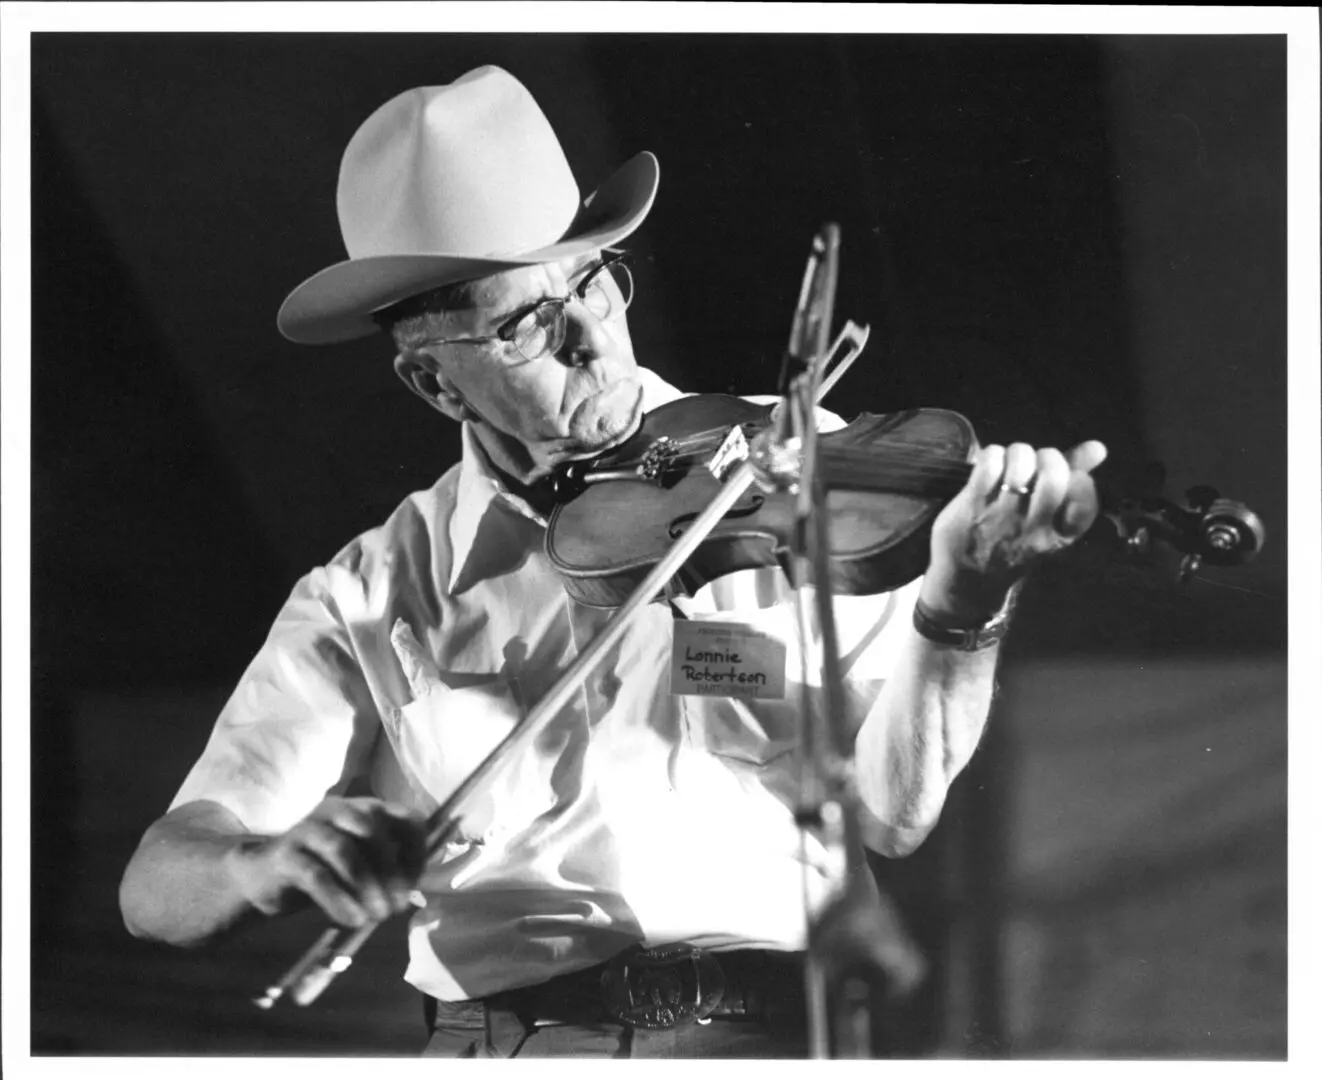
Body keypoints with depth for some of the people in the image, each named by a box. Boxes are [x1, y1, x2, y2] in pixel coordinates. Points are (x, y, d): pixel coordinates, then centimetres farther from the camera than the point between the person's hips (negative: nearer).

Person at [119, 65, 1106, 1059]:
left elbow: (893, 810, -1)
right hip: (500, 1037, 0)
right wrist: (271, 867, -21)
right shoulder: (374, 601, 7)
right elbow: (159, 888, 1)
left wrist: (962, 603, -18)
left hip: (768, 1027, 0)